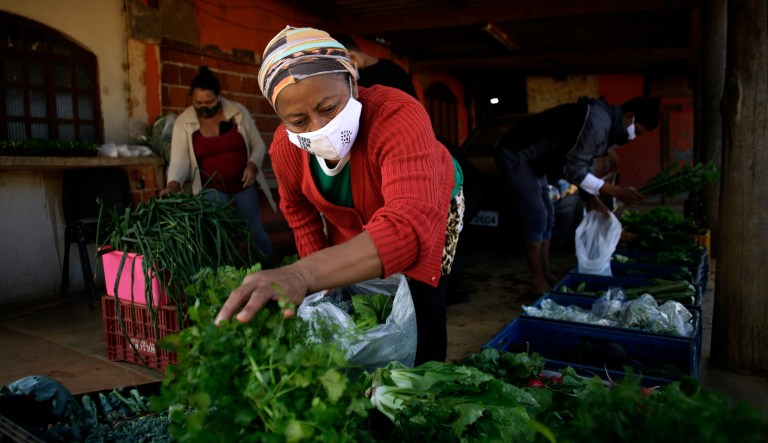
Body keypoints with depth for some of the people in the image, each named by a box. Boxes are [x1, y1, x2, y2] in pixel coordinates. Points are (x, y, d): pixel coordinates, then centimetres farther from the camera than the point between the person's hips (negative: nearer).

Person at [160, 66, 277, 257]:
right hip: (212, 189, -1)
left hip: (243, 185, 1)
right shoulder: (183, 122, -9)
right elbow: (179, 160, -16)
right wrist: (173, 184, -34)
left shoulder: (239, 112, -7)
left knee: (255, 231, 8)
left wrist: (252, 165, -17)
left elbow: (258, 145, 1)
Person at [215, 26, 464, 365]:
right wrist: (321, 272, -8)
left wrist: (304, 275, -71)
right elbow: (297, 206, 0)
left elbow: (410, 225, -59)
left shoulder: (398, 117, -43)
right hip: (351, 223, 4)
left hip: (427, 208, -3)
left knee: (421, 313, -10)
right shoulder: (284, 147, -25)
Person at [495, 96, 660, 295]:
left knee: (547, 215, 10)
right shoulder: (598, 121, -24)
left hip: (530, 158, 11)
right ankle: (537, 282, 1)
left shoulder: (606, 122, 9)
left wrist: (593, 200, 6)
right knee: (537, 216, -10)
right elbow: (574, 170, -28)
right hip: (515, 154, -11)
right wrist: (615, 191, -23)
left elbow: (582, 165, 15)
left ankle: (546, 276, 17)